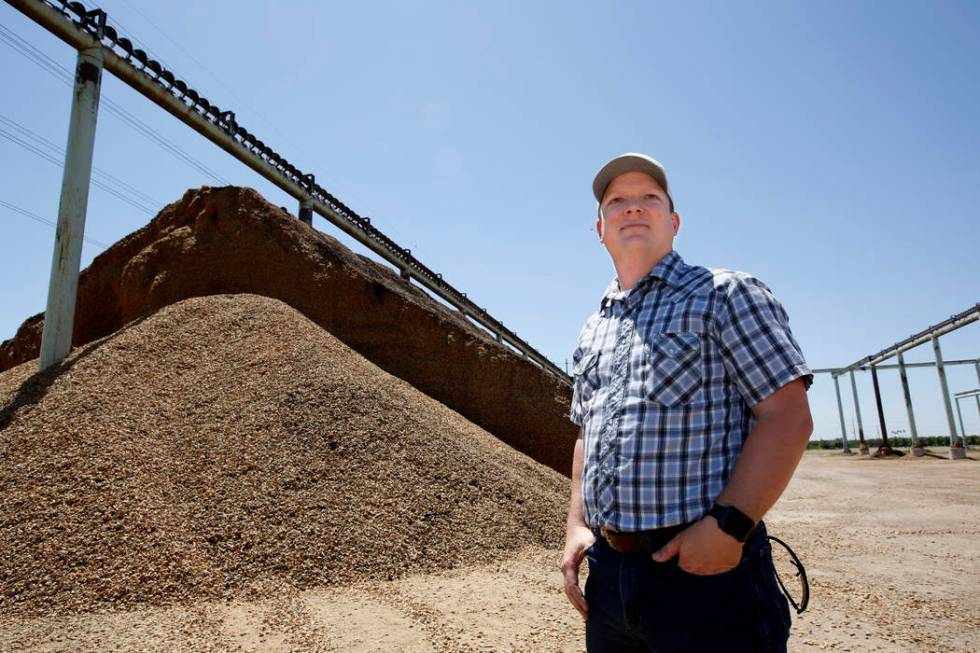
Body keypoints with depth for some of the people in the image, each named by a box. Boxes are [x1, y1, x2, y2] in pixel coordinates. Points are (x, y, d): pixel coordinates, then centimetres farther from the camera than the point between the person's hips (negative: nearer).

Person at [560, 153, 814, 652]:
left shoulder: (724, 295, -3)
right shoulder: (592, 331, 14)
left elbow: (787, 417, -11)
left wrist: (729, 526, -19)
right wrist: (577, 527, 7)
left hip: (705, 568, -5)